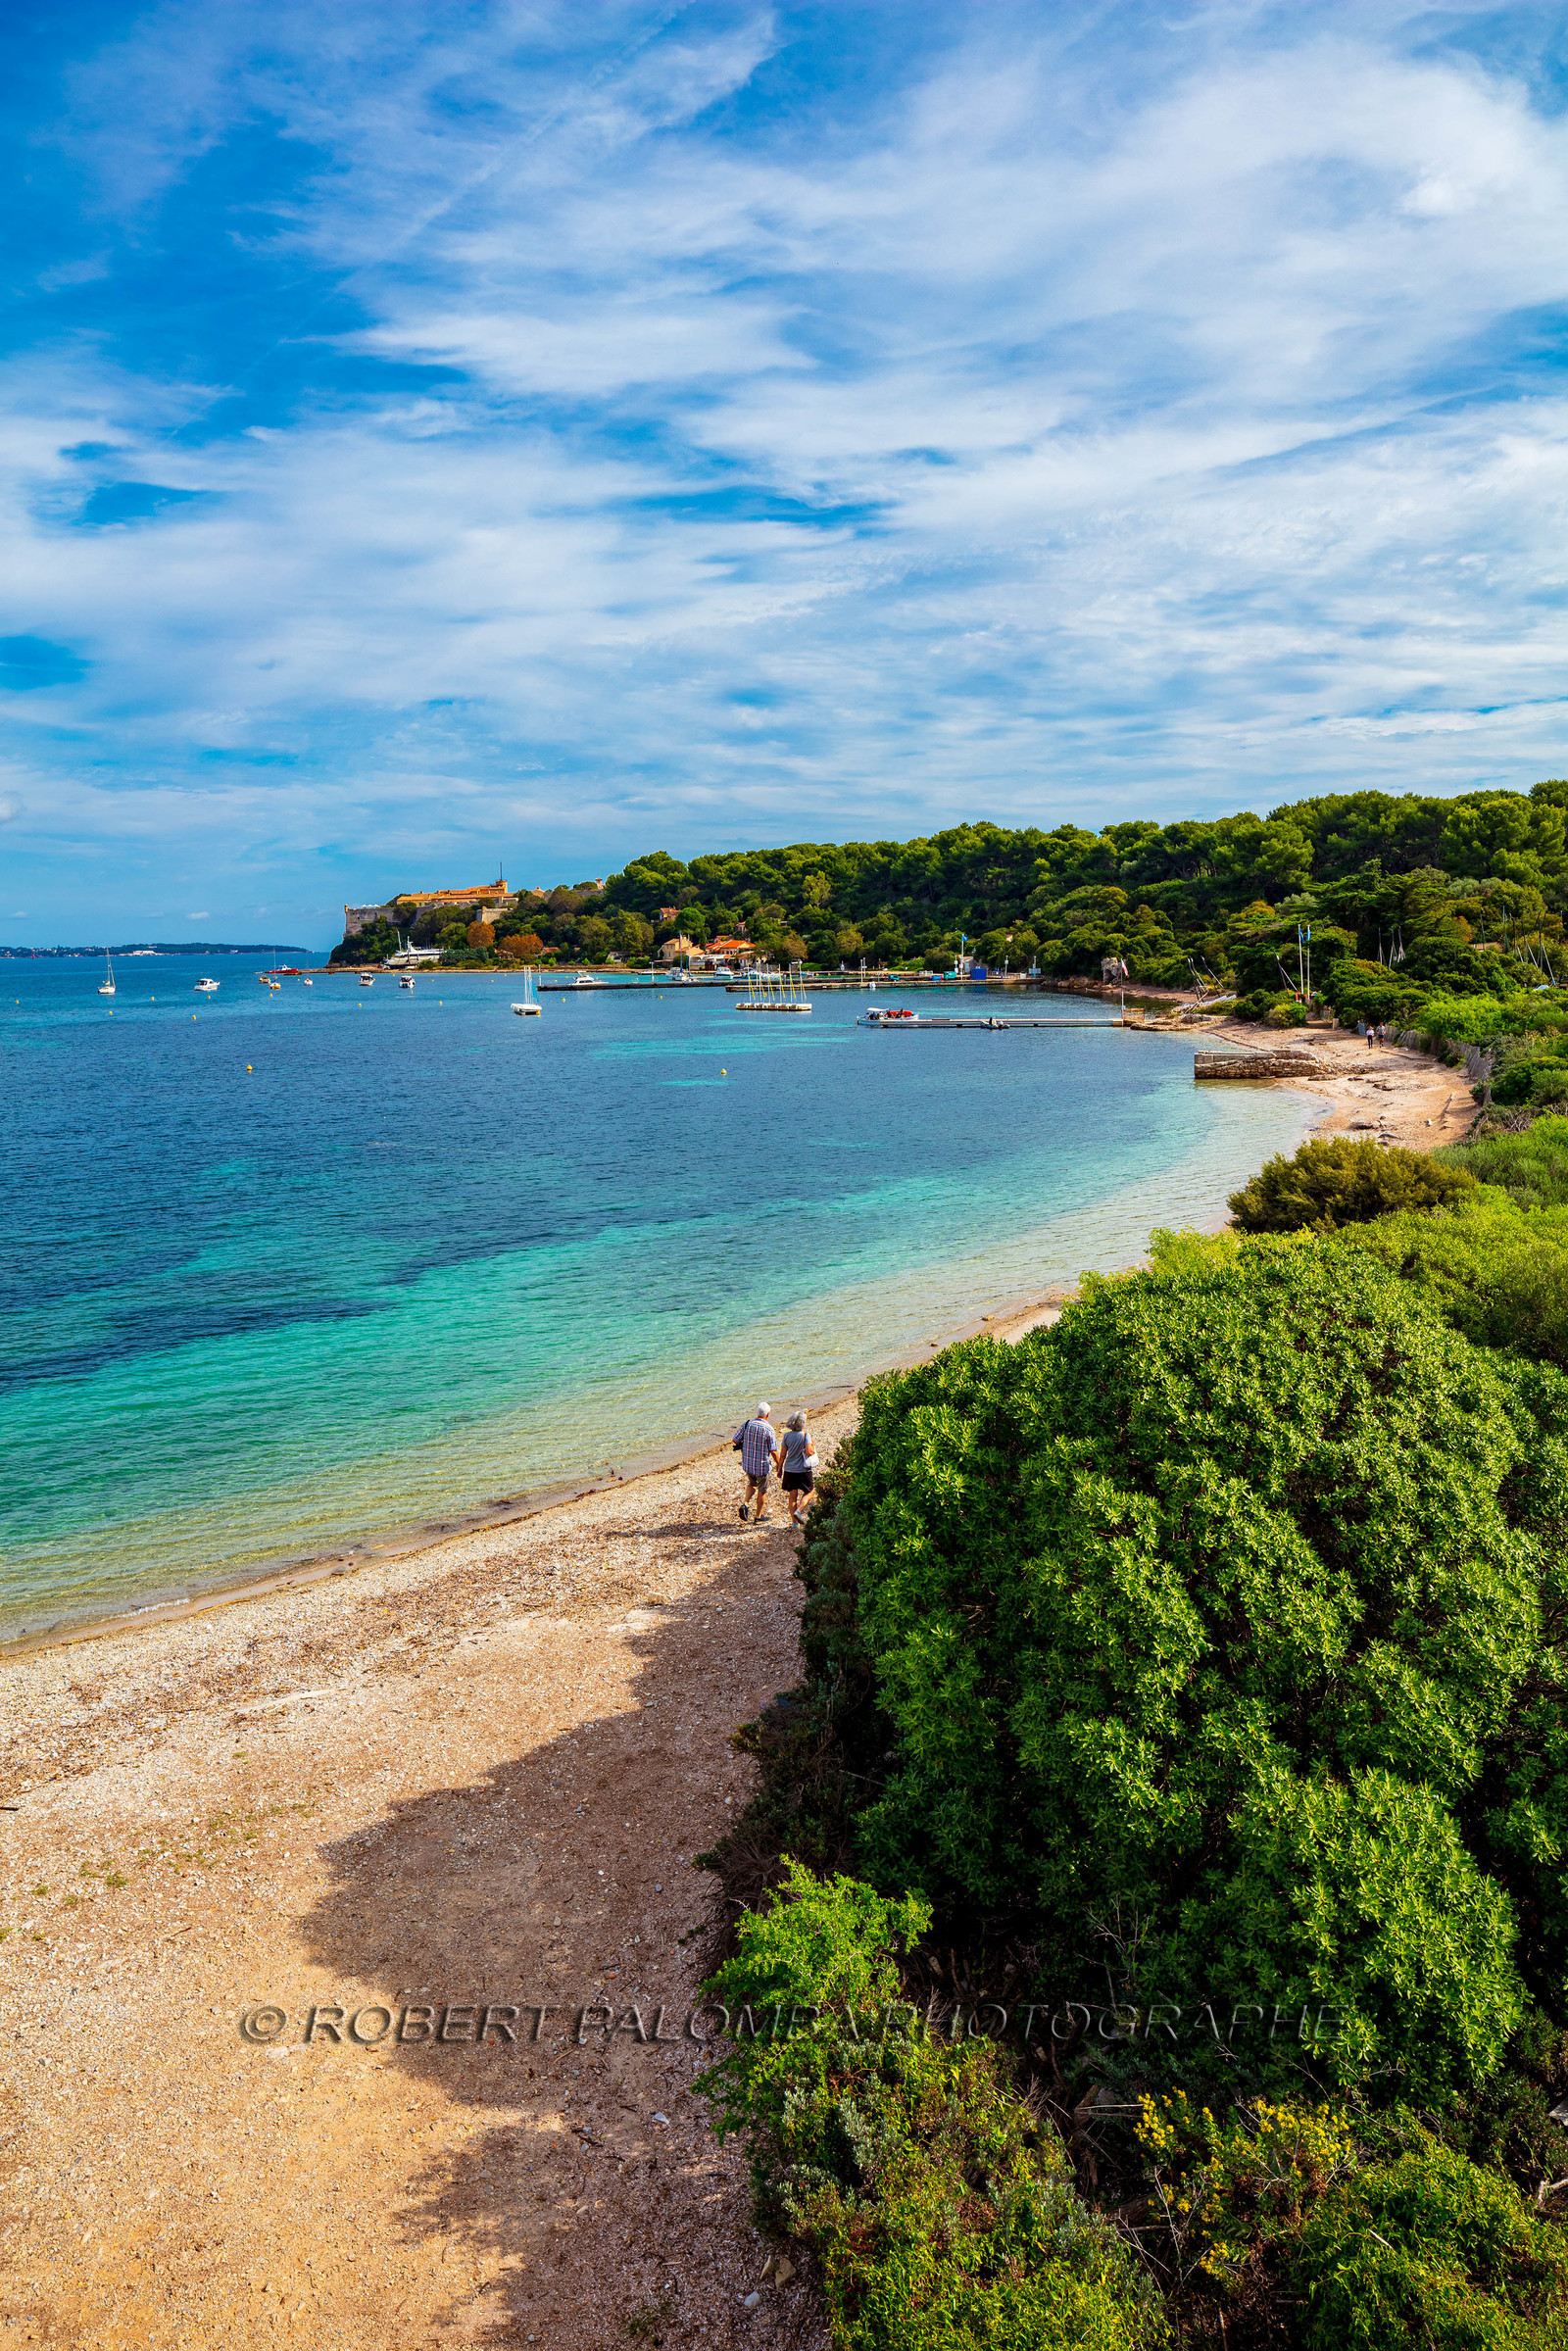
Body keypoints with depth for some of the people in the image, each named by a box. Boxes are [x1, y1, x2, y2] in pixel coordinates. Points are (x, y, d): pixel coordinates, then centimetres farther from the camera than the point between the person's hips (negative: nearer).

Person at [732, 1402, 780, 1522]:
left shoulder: (746, 1424, -8)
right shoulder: (768, 1429, -19)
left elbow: (735, 1440, -2)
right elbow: (773, 1451, -15)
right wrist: (778, 1465, -2)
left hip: (747, 1463, 4)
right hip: (762, 1465, -4)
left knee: (752, 1484, 28)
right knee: (762, 1490, 15)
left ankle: (745, 1504, 8)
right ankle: (759, 1515, 25)